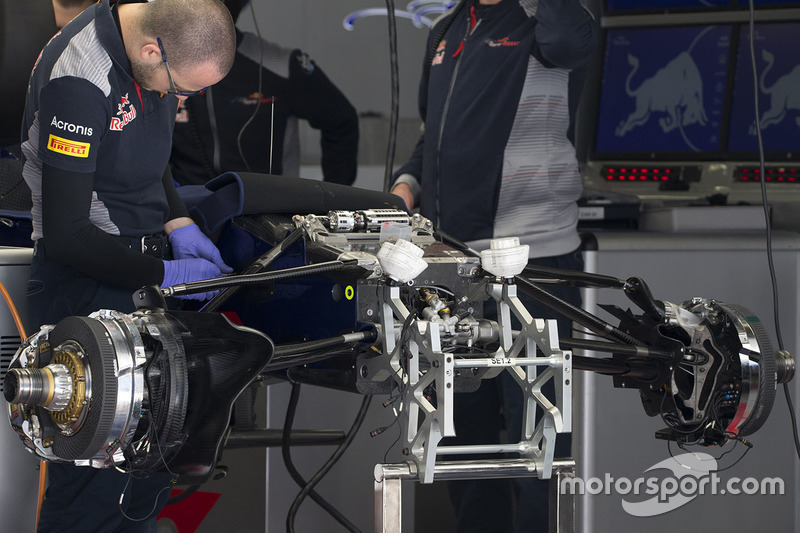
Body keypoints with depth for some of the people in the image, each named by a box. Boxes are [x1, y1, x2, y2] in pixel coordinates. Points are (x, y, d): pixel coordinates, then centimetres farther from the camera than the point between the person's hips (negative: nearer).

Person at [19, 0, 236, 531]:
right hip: (86, 283, -9)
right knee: (94, 482, -8)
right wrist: (166, 275, -17)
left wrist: (177, 225, 4)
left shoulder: (164, 55, 0)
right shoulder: (79, 78, -26)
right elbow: (66, 234, -24)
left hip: (144, 263, 9)